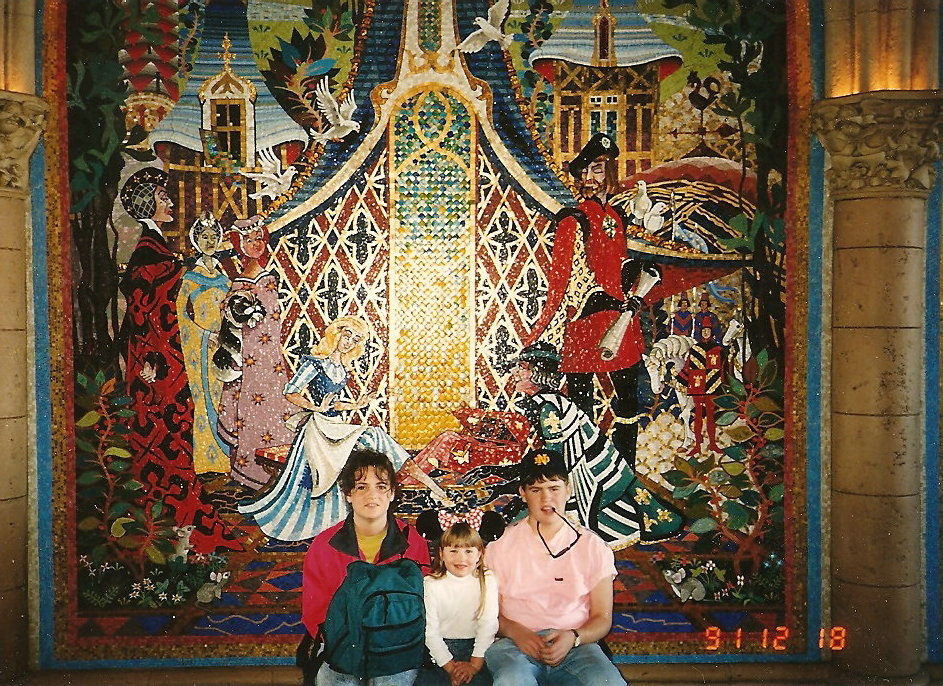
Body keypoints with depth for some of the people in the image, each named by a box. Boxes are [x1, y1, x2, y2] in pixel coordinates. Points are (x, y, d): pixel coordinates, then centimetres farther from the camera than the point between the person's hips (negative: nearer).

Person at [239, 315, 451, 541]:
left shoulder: (342, 368, 13)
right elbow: (290, 393, -14)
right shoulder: (316, 362, -12)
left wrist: (355, 405, 10)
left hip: (335, 427, 8)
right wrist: (317, 407, -25)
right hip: (317, 428, -8)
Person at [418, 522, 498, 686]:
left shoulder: (487, 582, 1)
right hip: (440, 649, 1)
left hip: (475, 647, 0)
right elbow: (430, 631, -5)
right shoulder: (431, 584, -1)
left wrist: (475, 664, -13)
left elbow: (488, 625, -4)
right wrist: (449, 666, -13)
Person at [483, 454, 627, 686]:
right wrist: (516, 632, -14)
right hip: (516, 642, -1)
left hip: (576, 643, 2)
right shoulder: (501, 545, 9)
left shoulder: (593, 547, 10)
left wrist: (573, 637, -13)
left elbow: (602, 618, 9)